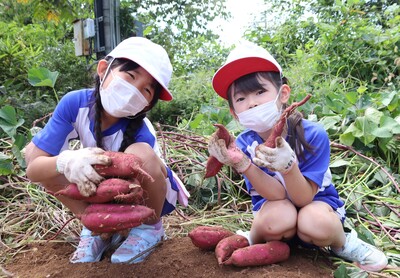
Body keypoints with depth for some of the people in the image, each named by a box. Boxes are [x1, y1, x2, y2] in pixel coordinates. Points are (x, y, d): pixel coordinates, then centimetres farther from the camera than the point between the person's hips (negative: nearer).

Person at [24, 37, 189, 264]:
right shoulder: (75, 103, -24)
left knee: (140, 153, -37)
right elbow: (33, 166, -23)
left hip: (148, 196, -3)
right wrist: (66, 162, -44)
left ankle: (151, 227, -6)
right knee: (34, 150, -12)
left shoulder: (141, 134, -33)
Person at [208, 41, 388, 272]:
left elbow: (303, 198, -26)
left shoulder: (313, 134, -25)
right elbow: (278, 196, -25)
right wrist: (241, 163, -42)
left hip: (318, 201, 0)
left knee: (314, 224, -34)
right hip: (274, 206, 1)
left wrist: (288, 165, -48)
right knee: (278, 218, -34)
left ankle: (343, 243, 0)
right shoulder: (244, 144, -19)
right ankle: (253, 238, 0)